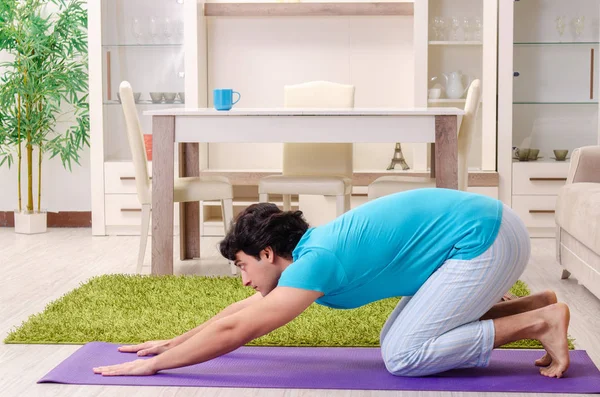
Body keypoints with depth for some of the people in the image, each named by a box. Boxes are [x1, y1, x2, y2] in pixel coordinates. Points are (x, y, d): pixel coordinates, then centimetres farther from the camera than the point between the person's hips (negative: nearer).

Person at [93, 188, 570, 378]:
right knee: (397, 339, 12)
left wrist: (152, 365, -12)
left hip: (486, 237, -9)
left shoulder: (316, 261, -18)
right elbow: (243, 309, 20)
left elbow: (235, 331, -18)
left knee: (404, 356, -10)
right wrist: (172, 342, 24)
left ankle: (541, 322, -4)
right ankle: (533, 306, 14)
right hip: (480, 226, 9)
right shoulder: (311, 248, 9)